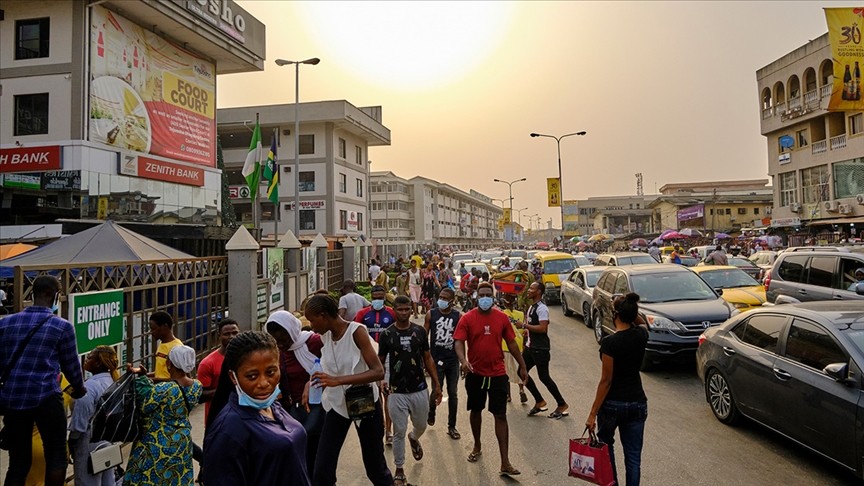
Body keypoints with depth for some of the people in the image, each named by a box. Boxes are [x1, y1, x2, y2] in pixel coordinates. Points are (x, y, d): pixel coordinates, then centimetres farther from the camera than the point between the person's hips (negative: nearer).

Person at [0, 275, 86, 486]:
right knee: (56, 457, 7)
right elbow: (70, 364, 5)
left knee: (18, 461, 13)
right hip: (45, 398, -5)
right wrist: (79, 388, 24)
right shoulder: (62, 326, -4)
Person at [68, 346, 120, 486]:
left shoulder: (89, 387, -21)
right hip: (108, 440, 8)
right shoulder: (113, 380, 2)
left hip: (90, 443, -8)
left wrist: (70, 445, -6)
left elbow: (79, 423, -18)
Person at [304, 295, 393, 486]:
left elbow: (378, 372, -30)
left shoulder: (356, 331, -22)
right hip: (337, 404, 4)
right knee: (322, 470, -1)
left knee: (375, 467, 12)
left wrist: (337, 380, -38)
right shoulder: (324, 335, -4)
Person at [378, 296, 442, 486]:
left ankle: (414, 438, 54)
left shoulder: (419, 331, -1)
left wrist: (437, 384, 3)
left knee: (421, 426, 18)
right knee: (399, 432, 4)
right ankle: (399, 470, 21)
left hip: (420, 390, 2)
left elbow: (427, 359, 6)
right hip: (397, 392, -2)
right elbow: (379, 361, 1)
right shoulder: (386, 334, -6)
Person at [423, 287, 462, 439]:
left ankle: (451, 426, 21)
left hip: (453, 360, 1)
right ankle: (431, 412, 35)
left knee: (453, 394, 7)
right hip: (436, 359, -1)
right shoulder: (431, 314, -3)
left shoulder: (458, 316, -3)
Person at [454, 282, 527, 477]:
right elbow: (459, 343, -13)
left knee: (500, 416, -1)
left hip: (497, 373, 0)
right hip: (475, 373, 0)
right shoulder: (467, 318, -6)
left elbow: (511, 343, 6)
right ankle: (477, 446, 40)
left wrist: (522, 366, 9)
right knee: (476, 411, 18)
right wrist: (463, 361, -32)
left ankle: (505, 463, 3)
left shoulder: (502, 318, -2)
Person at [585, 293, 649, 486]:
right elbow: (642, 323, 23)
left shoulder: (609, 342, -20)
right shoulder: (641, 335, -5)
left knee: (606, 447, 22)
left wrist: (593, 413, -14)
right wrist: (632, 310, 5)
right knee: (633, 456, 10)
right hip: (637, 403, 4)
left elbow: (606, 380, -19)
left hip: (612, 404, -4)